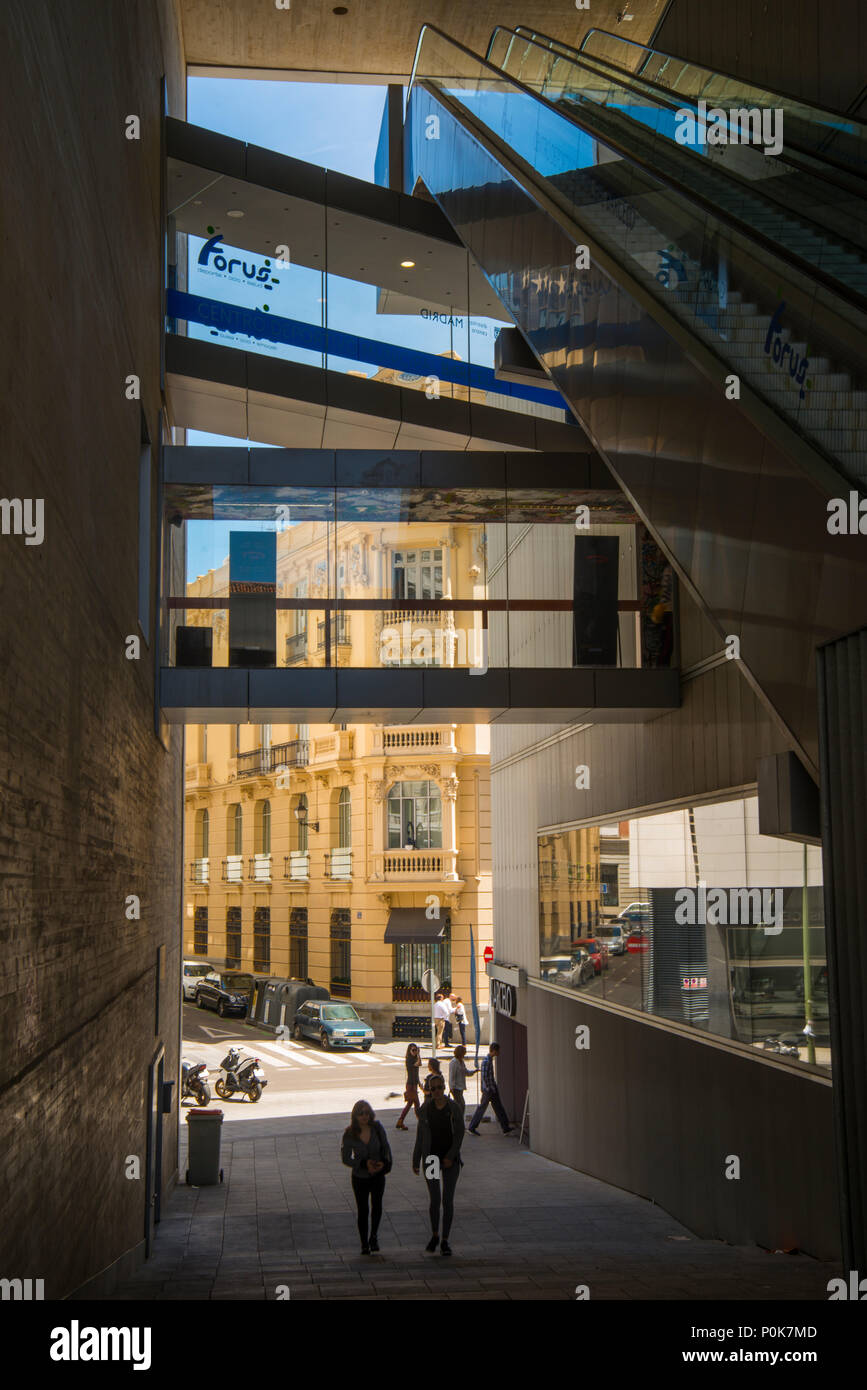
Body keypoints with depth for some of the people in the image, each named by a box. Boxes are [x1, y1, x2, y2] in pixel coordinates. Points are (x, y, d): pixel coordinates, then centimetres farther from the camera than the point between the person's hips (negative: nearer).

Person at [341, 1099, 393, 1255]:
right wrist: (364, 1164, -22)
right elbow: (346, 1158, -9)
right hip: (360, 1177, -1)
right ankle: (364, 1244, 18)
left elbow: (386, 1148, 2)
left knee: (377, 1204, -13)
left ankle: (373, 1237, 8)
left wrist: (384, 1163, -16)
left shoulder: (377, 1128, -10)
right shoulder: (349, 1134, -14)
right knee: (362, 1210, 2)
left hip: (378, 1175, 1)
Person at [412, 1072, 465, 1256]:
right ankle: (434, 1236, 22)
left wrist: (450, 1157, -13)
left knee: (448, 1200, 0)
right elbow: (420, 1136, 5)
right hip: (431, 1158, 1)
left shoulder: (454, 1108, -4)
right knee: (434, 1199, 2)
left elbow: (459, 1134, -4)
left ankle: (445, 1241, 9)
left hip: (451, 1159, -1)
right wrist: (416, 1161, 4)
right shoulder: (425, 1109, -1)